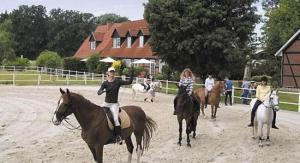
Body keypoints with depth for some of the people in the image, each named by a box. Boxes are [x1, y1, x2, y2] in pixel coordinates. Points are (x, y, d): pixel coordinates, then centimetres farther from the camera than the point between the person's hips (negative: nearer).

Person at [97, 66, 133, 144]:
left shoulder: (118, 81, -3)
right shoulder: (105, 83, 0)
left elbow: (129, 82, -10)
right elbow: (98, 92, -11)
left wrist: (132, 74, -22)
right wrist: (101, 91, -34)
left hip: (114, 104, -3)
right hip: (106, 103, 3)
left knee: (115, 119, -22)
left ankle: (118, 136, -18)